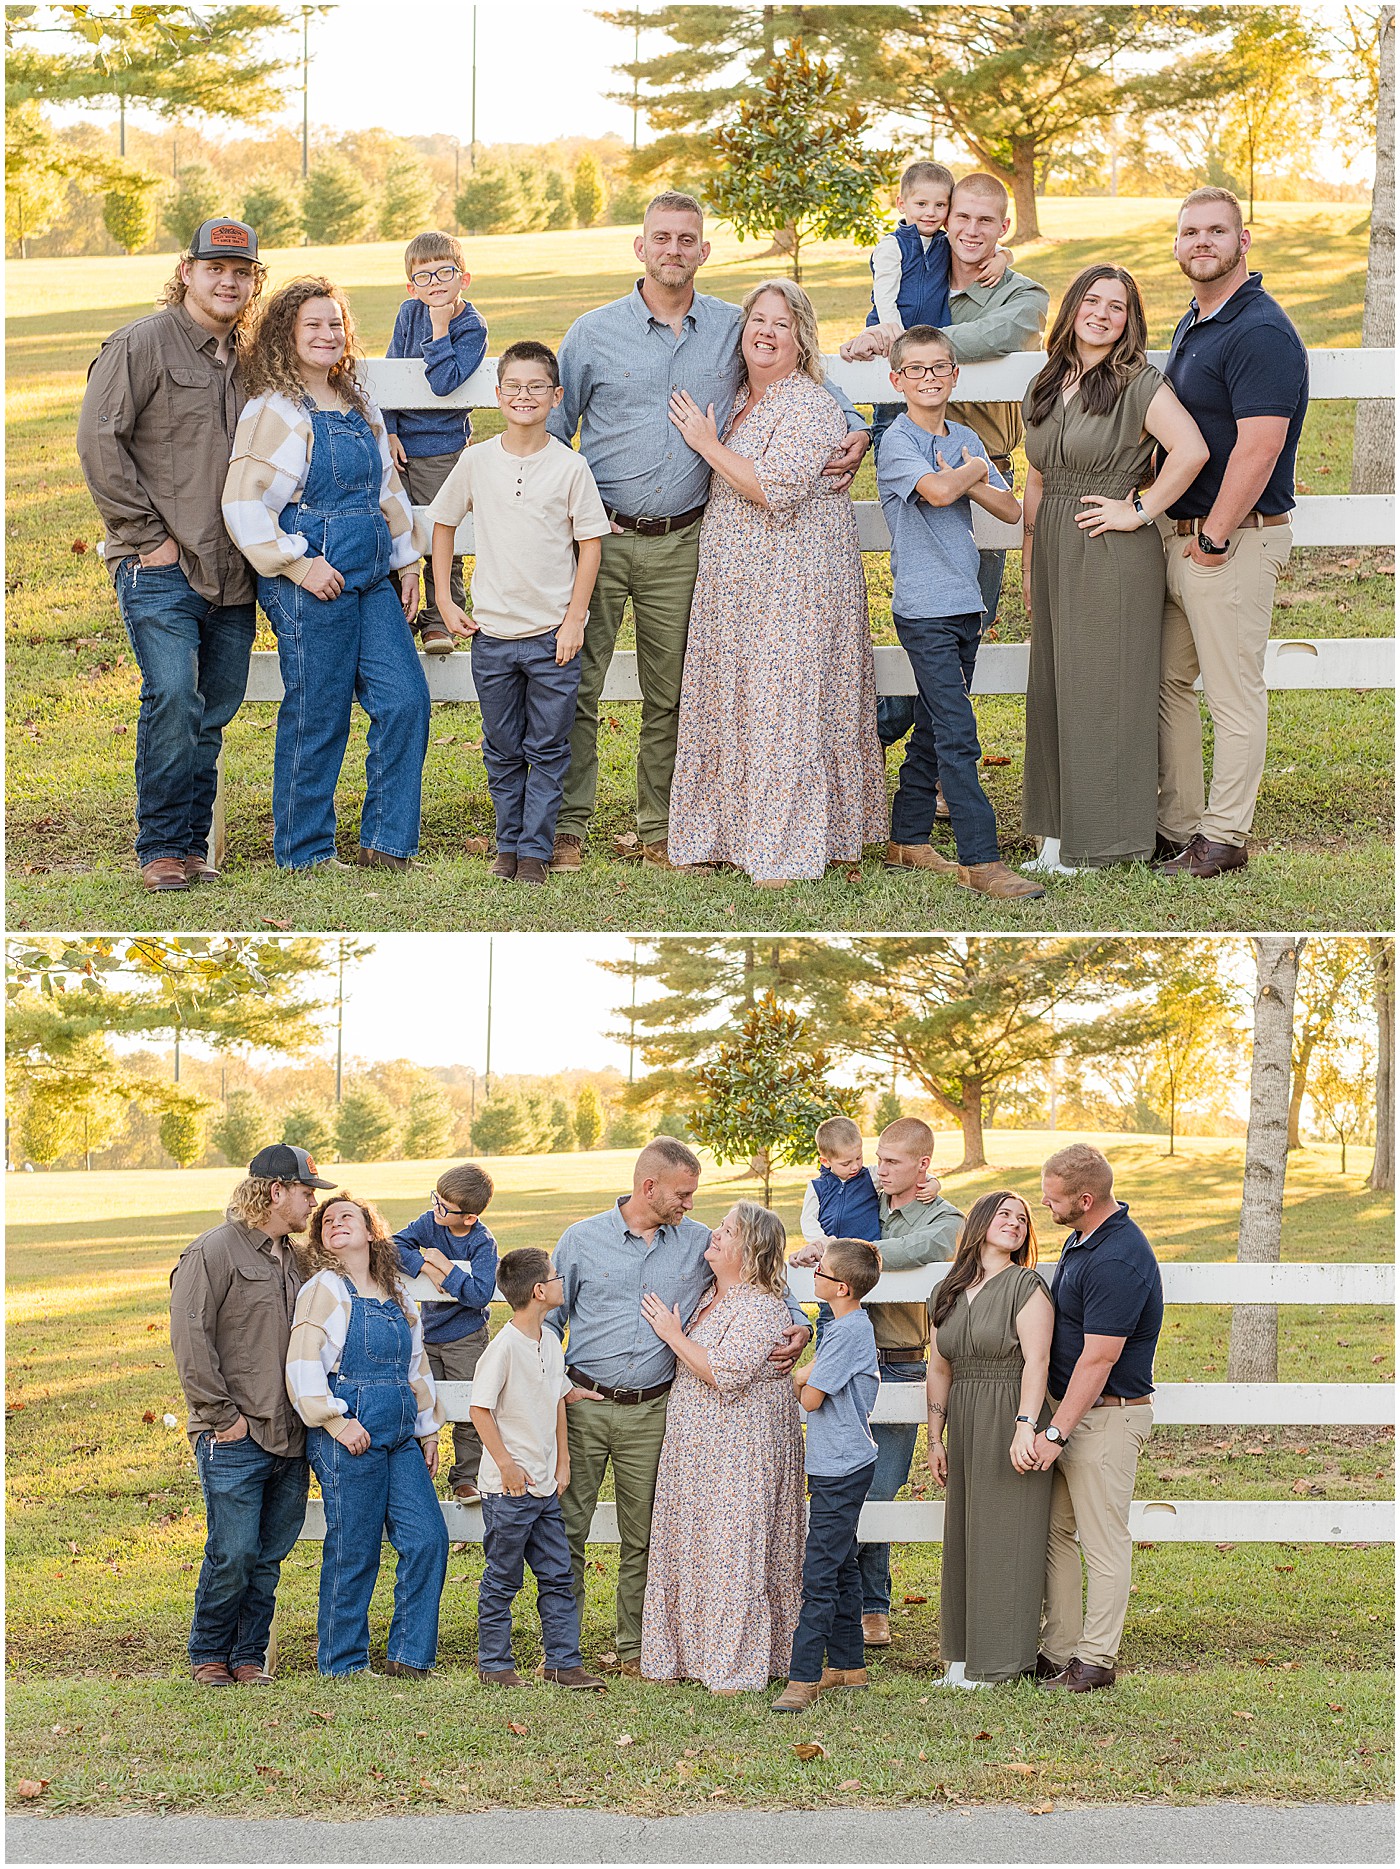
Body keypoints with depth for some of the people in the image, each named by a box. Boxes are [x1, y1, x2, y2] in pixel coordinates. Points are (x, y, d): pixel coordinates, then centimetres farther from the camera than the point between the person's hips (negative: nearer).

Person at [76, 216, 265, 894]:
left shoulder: (246, 357, 16)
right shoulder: (141, 343, -4)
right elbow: (99, 442, -9)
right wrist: (148, 534, -11)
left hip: (232, 573, 6)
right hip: (161, 566, -6)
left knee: (213, 714, 7)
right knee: (173, 700, -15)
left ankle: (194, 843, 17)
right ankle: (163, 847, -5)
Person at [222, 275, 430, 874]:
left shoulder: (359, 408, 15)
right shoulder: (274, 411, -8)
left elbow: (388, 490, 23)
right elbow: (243, 506, -14)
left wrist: (407, 564, 19)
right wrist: (299, 566, -16)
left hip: (371, 581, 7)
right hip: (311, 585, -7)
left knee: (406, 701, 1)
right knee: (317, 719, 0)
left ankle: (386, 845, 11)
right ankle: (305, 852, 14)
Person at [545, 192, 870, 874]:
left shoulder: (735, 329, 5)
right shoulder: (594, 332, 2)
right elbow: (552, 430, 9)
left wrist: (853, 431, 0)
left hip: (681, 542, 2)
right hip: (599, 534, -1)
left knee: (668, 695, 8)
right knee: (576, 684, -3)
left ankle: (659, 830, 18)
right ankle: (566, 826, 5)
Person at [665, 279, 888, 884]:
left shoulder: (810, 406, -11)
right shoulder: (737, 398, 14)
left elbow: (776, 491, -23)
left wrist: (706, 443, -14)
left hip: (793, 584, -8)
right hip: (731, 582, 8)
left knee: (783, 708, -5)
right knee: (731, 700, 9)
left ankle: (787, 846, 1)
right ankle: (724, 832, 17)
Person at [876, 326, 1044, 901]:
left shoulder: (965, 440, 13)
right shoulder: (897, 442, -7)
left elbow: (1011, 509, 8)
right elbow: (938, 491, -26)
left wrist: (969, 481, -9)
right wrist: (972, 470, -6)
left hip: (964, 606, 7)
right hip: (925, 609, -7)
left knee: (934, 729, 14)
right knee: (958, 737, -11)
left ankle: (907, 839, 24)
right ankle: (980, 860, -13)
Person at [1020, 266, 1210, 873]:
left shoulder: (1139, 383, -9)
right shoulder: (1045, 388, 13)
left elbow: (1191, 451, -22)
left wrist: (1140, 510, -16)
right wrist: (1028, 566, 18)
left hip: (1115, 555, -7)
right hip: (1056, 555, 7)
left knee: (1106, 690, -2)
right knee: (1055, 687, 9)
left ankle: (1106, 837, 7)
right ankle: (1062, 828, 18)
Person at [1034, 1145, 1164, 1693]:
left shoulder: (1118, 1262, -24)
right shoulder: (1081, 1239, 8)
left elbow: (1097, 1361, -23)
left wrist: (1056, 1433, -20)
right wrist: (1053, 1423, 20)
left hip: (1107, 1416, -10)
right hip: (1068, 1406, 10)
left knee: (1103, 1543, 0)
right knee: (1055, 1531, 13)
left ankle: (1096, 1661, 8)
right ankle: (1058, 1651, 21)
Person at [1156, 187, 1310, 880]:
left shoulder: (1261, 331, -17)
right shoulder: (1190, 327, 15)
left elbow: (1259, 446, -24)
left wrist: (1214, 538, -19)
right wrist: (1166, 519, 16)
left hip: (1235, 539, -10)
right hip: (1180, 533, 10)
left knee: (1233, 694, -1)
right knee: (1168, 682, 14)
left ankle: (1223, 838, 7)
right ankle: (1176, 825, 22)